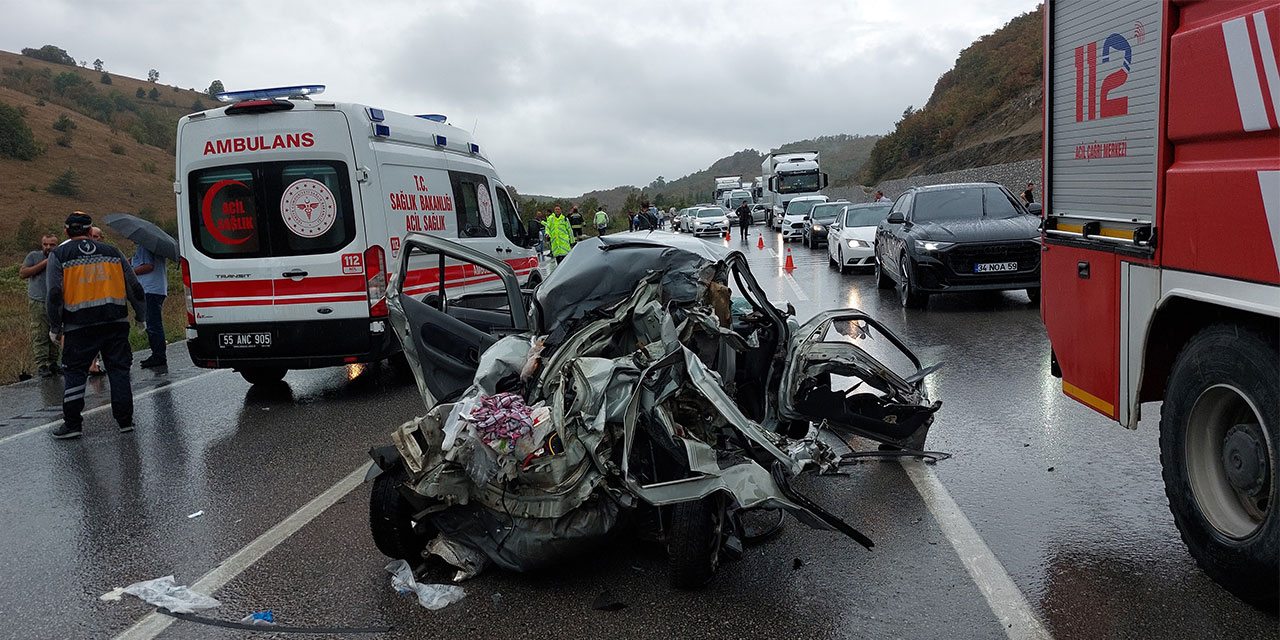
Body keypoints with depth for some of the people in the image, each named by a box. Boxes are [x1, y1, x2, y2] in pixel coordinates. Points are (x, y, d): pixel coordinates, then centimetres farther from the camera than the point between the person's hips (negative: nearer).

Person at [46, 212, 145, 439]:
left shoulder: (59, 255, 2)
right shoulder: (112, 252, 10)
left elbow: (54, 294, -6)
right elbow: (135, 288, 10)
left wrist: (55, 327, 3)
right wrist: (140, 318, 20)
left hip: (79, 326, -2)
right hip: (115, 322, 2)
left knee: (74, 373, 7)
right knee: (118, 370, 8)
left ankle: (72, 423, 7)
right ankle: (125, 420, 9)